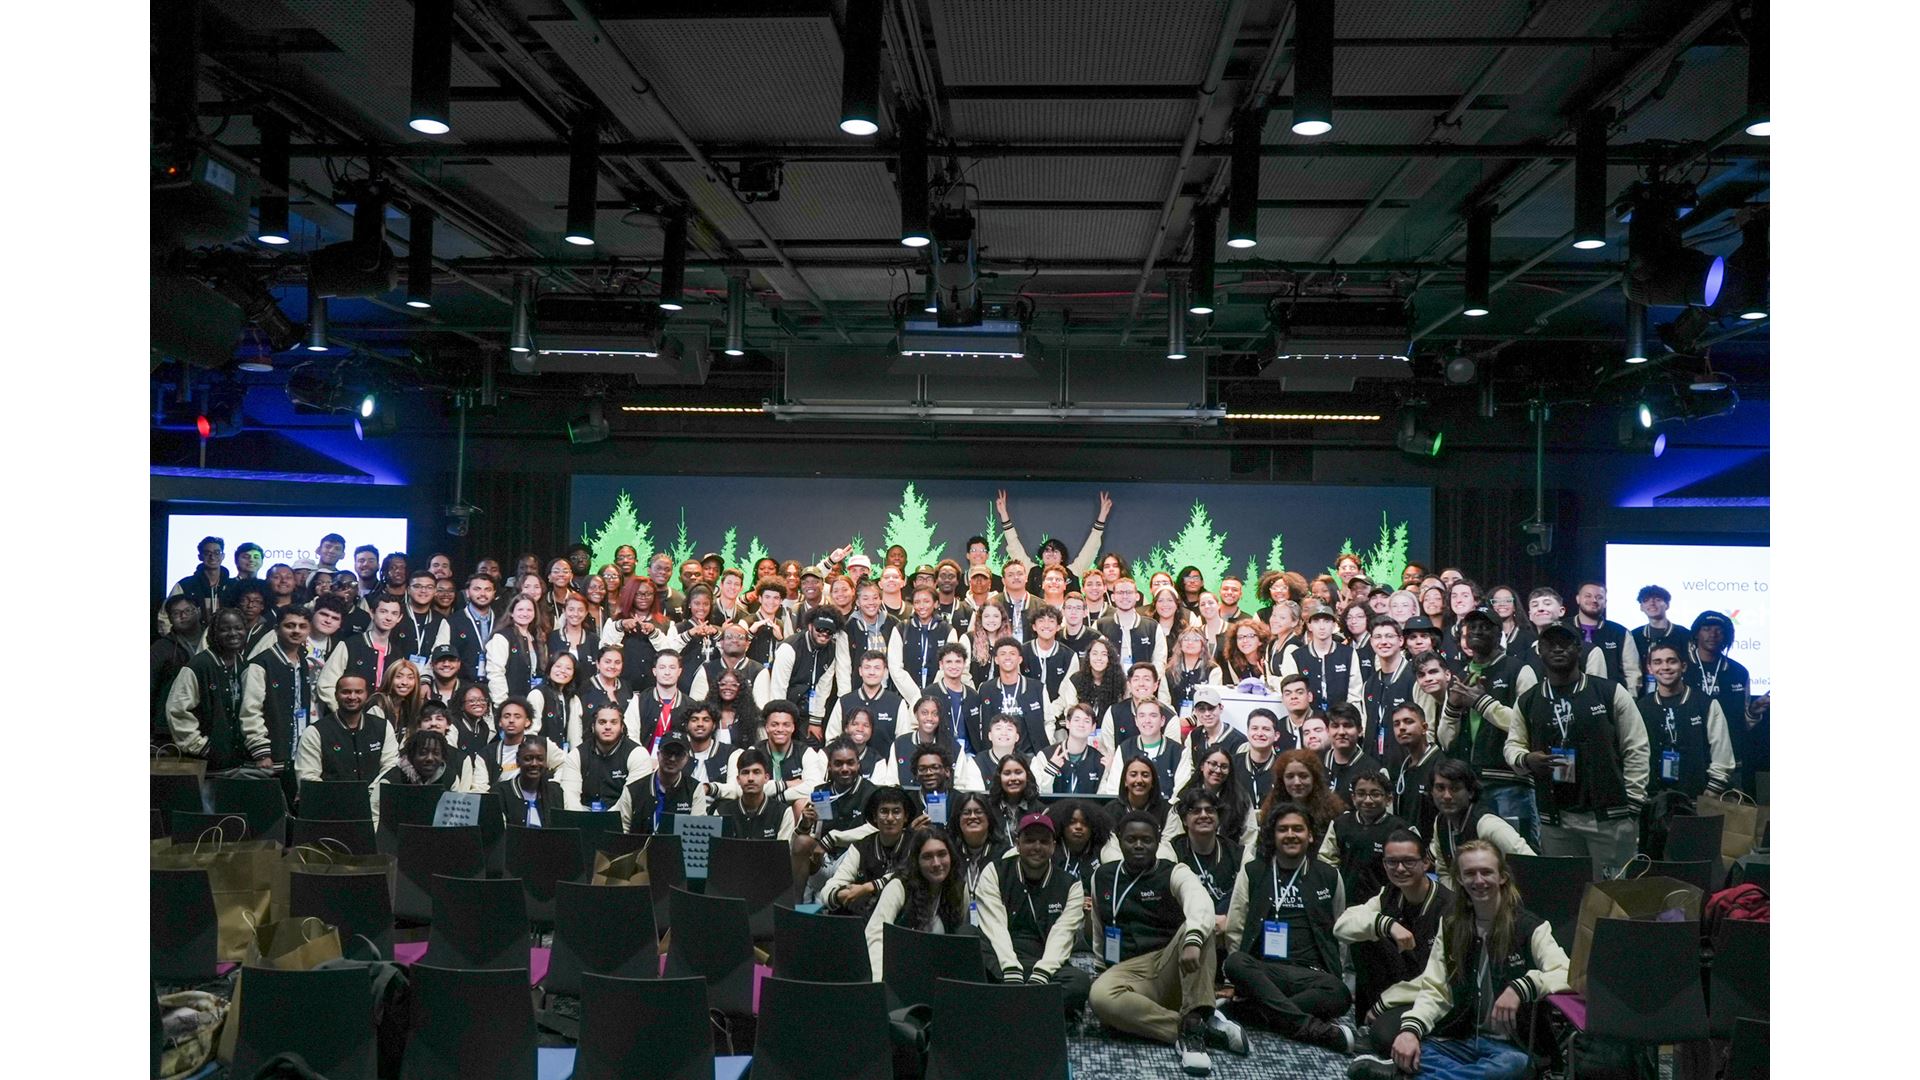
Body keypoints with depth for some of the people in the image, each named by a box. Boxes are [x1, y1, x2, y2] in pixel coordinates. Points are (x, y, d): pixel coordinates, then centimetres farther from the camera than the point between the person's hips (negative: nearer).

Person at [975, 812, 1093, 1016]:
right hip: (1000, 961, -1)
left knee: (1080, 983, -31)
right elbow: (996, 928, -6)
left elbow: (1062, 935, -3)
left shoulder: (1071, 886, 11)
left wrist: (1040, 975, -22)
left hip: (1044, 964, 1)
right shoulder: (994, 873, 8)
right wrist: (1012, 973, -23)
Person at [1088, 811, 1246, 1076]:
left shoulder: (1174, 873, -2)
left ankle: (1192, 1024, -37)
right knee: (1099, 996, -35)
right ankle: (1204, 1026, -33)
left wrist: (1192, 940, -45)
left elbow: (1200, 903, -25)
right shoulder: (1102, 878, 12)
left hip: (1171, 967, -1)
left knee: (1198, 925, -31)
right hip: (1129, 971, 2)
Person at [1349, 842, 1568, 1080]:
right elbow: (1434, 989, 5)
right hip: (1464, 1040, 4)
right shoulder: (1451, 928, 12)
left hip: (1514, 1046, -4)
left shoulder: (1530, 928, -1)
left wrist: (1523, 986, -32)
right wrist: (1411, 1028, -15)